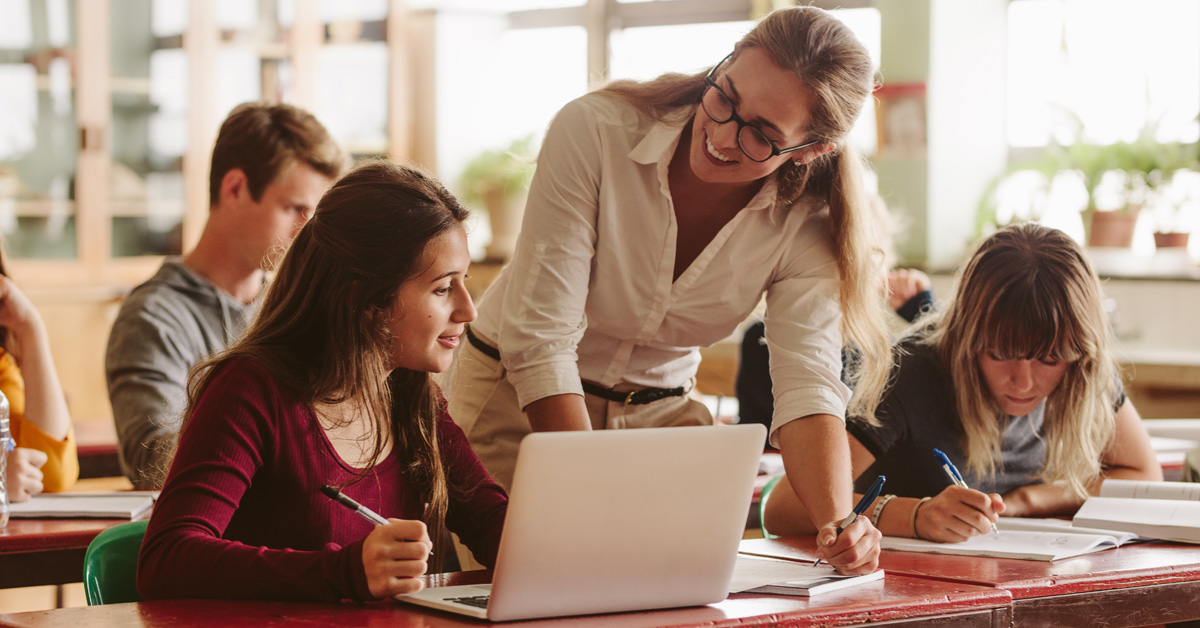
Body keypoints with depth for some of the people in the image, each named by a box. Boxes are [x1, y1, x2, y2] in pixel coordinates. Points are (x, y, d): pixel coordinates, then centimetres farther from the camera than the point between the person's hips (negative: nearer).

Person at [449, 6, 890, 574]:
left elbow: (807, 385, -24)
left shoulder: (803, 223, -16)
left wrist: (838, 522, -44)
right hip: (518, 400, -3)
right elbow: (538, 338, -28)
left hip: (660, 410, 3)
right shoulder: (595, 130, -26)